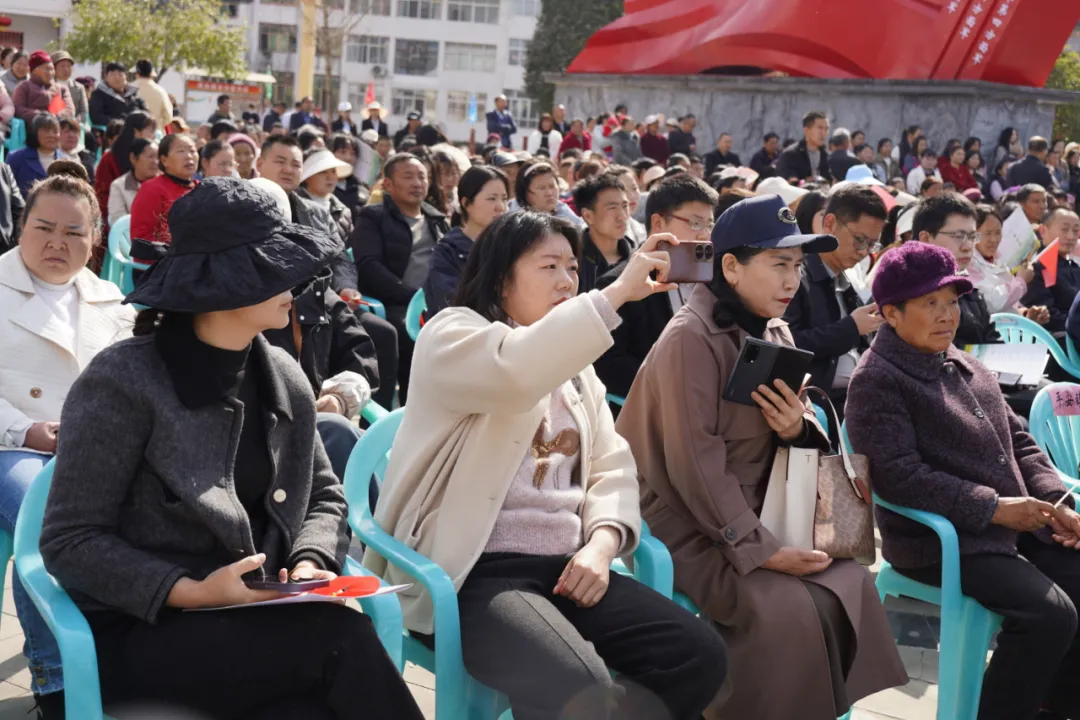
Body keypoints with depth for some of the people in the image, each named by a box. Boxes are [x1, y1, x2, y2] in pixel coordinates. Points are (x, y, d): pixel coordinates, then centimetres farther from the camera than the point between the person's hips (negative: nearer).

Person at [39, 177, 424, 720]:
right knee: (341, 637, -29)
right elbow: (69, 541, -11)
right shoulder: (122, 383, -11)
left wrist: (310, 563, -6)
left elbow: (324, 498, 16)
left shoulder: (285, 380, 8)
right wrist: (191, 593, -22)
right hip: (137, 636, -5)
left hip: (252, 624, 5)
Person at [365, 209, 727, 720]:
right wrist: (616, 293, -25)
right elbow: (516, 372, -25)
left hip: (567, 566, 7)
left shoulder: (574, 368, 22)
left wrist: (601, 544, -6)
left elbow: (611, 467, 14)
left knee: (699, 656, -11)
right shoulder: (452, 335, -1)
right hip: (473, 570, -7)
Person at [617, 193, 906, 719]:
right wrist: (759, 548, -23)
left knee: (851, 583, -8)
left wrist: (799, 429, -14)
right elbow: (694, 463, -22)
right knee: (789, 608, -24)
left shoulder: (774, 334, 8)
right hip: (687, 521, -8)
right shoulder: (691, 339, -18)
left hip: (754, 513, 8)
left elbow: (804, 436, 12)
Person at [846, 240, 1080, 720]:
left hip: (1013, 524, 8)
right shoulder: (876, 380, -10)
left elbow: (1018, 442, 18)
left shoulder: (966, 367, 17)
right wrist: (992, 508, -22)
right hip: (940, 540, -8)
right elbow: (898, 476, -20)